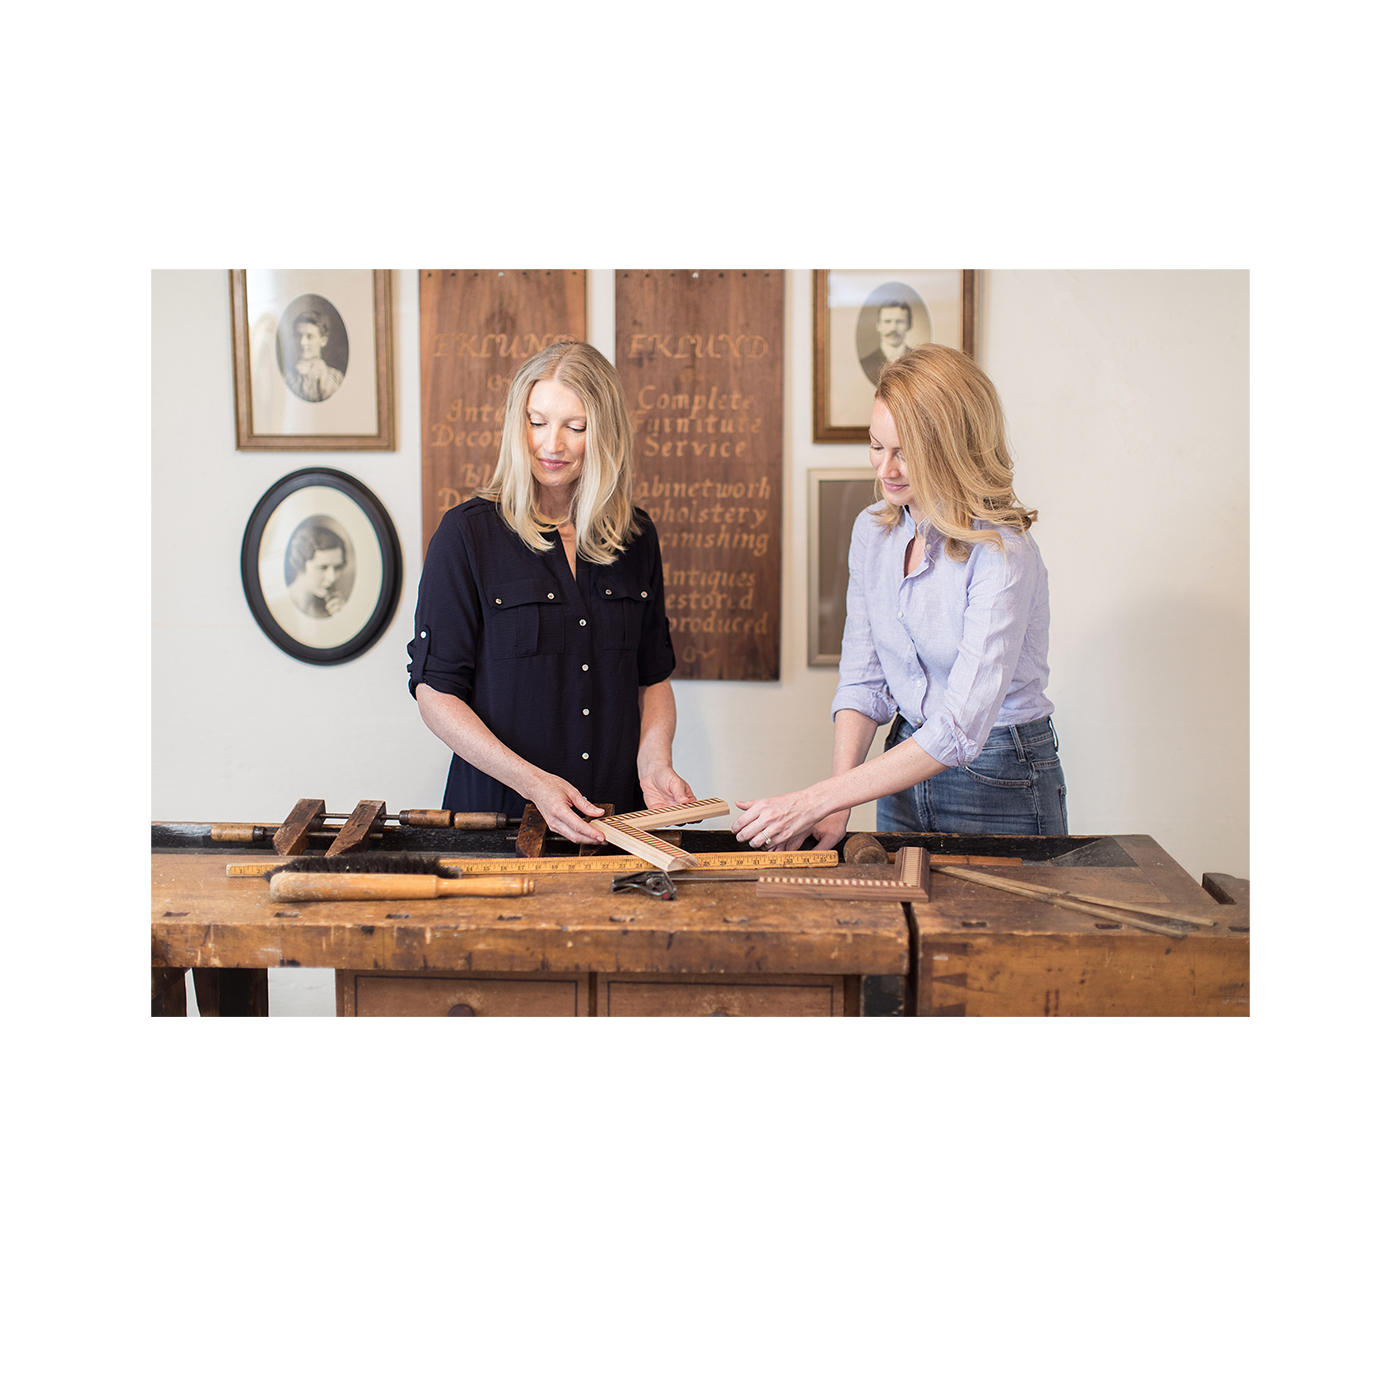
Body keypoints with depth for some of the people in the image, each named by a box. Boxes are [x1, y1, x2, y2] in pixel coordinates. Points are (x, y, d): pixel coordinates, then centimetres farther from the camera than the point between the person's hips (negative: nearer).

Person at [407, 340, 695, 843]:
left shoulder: (637, 537, 8)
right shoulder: (468, 532, -5)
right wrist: (532, 781, -17)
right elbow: (435, 691, -6)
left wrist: (653, 763, -3)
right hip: (498, 812, -3)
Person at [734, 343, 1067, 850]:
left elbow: (960, 730, -30)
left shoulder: (1001, 555, -24)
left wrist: (817, 801, -32)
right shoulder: (873, 529, -2)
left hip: (1001, 785, -5)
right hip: (909, 765, 6)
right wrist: (839, 804, -14)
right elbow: (864, 679, 0)